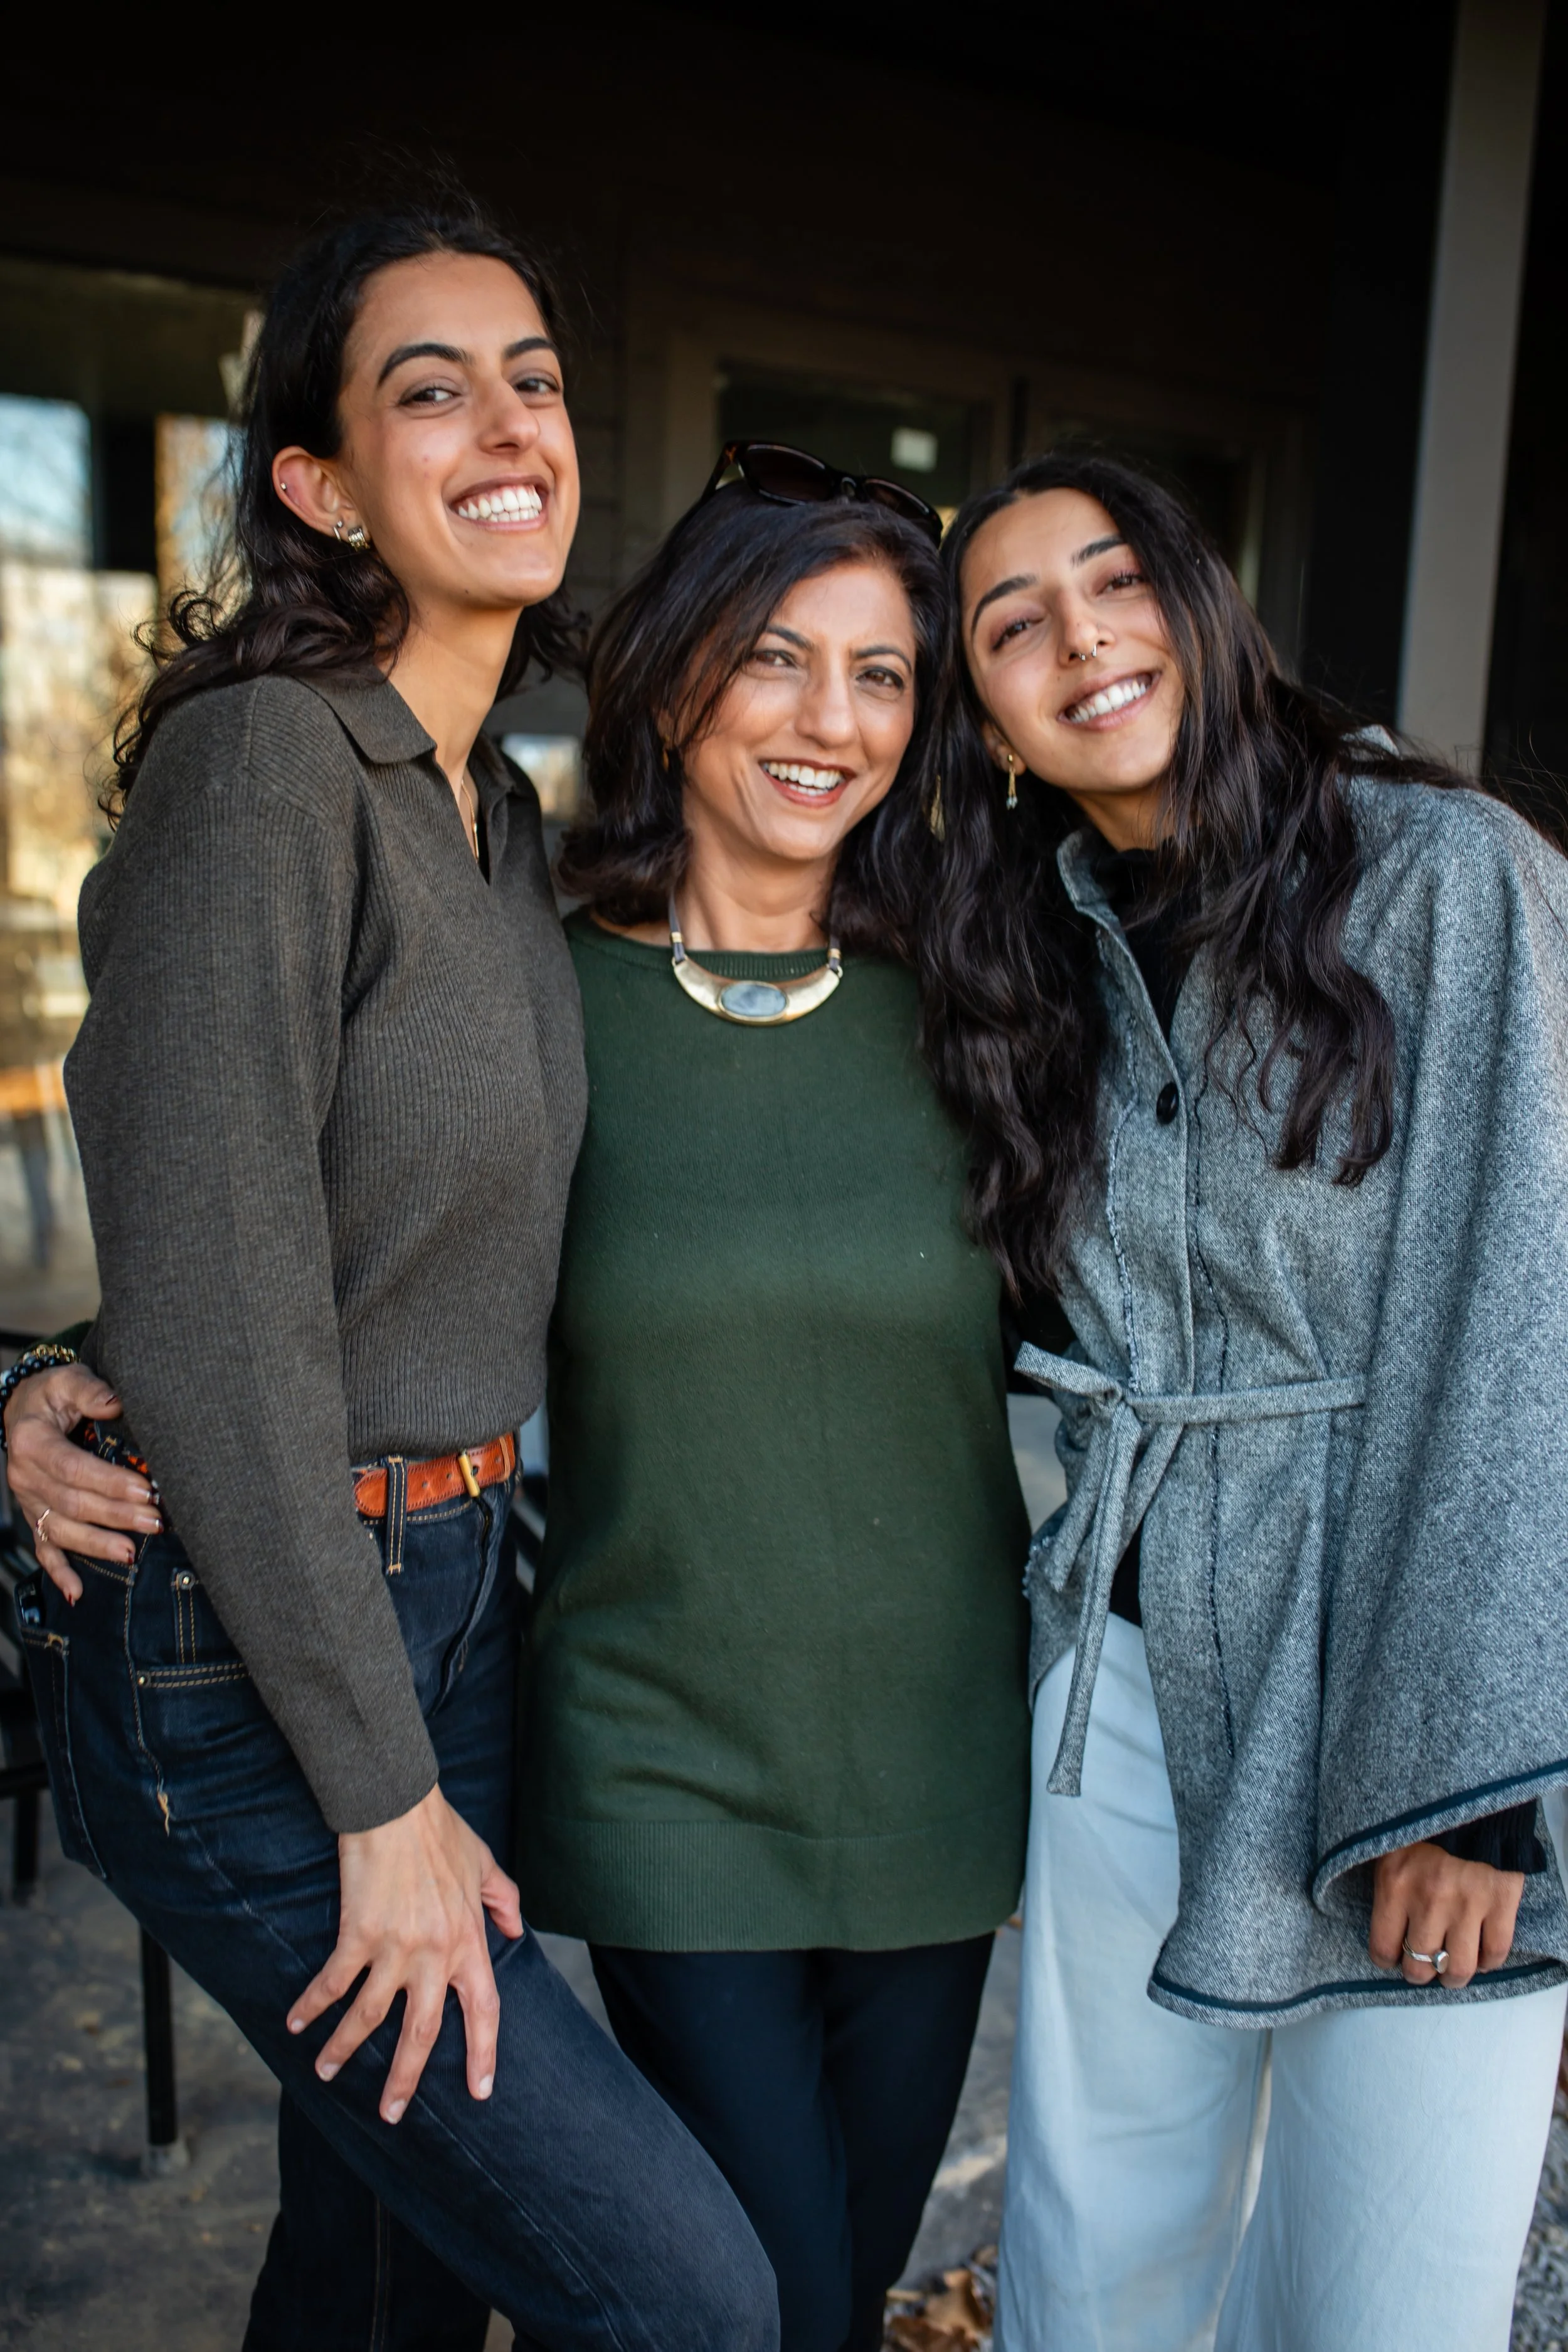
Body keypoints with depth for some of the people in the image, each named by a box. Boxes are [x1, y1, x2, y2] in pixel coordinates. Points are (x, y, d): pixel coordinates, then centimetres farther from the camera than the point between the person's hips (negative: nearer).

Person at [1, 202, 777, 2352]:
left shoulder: (505, 813, 9)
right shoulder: (265, 757, -17)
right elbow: (211, 1304, -21)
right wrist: (383, 1794, -16)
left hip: (445, 1592, 8)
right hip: (235, 1656, -7)